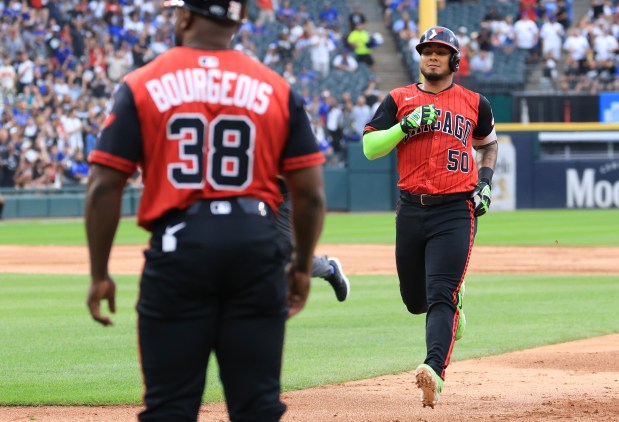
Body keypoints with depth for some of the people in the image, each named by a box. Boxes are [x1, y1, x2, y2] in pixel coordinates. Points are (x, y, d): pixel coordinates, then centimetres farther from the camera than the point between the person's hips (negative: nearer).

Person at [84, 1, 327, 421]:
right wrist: (302, 267, 17)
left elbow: (105, 186, -2)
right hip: (256, 245, 2)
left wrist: (99, 275, 5)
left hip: (177, 246, -1)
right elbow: (310, 192, 4)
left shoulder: (142, 86, 1)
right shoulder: (277, 90, 5)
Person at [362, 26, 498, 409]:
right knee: (415, 301, 11)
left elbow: (489, 144, 27)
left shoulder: (475, 103, 9)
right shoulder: (399, 100, 7)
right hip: (411, 210, 2)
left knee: (440, 297, -17)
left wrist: (484, 182, 10)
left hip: (456, 210, -2)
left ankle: (435, 371, -29)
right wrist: (407, 125, -14)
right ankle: (454, 300, 45)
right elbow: (370, 147, -1)